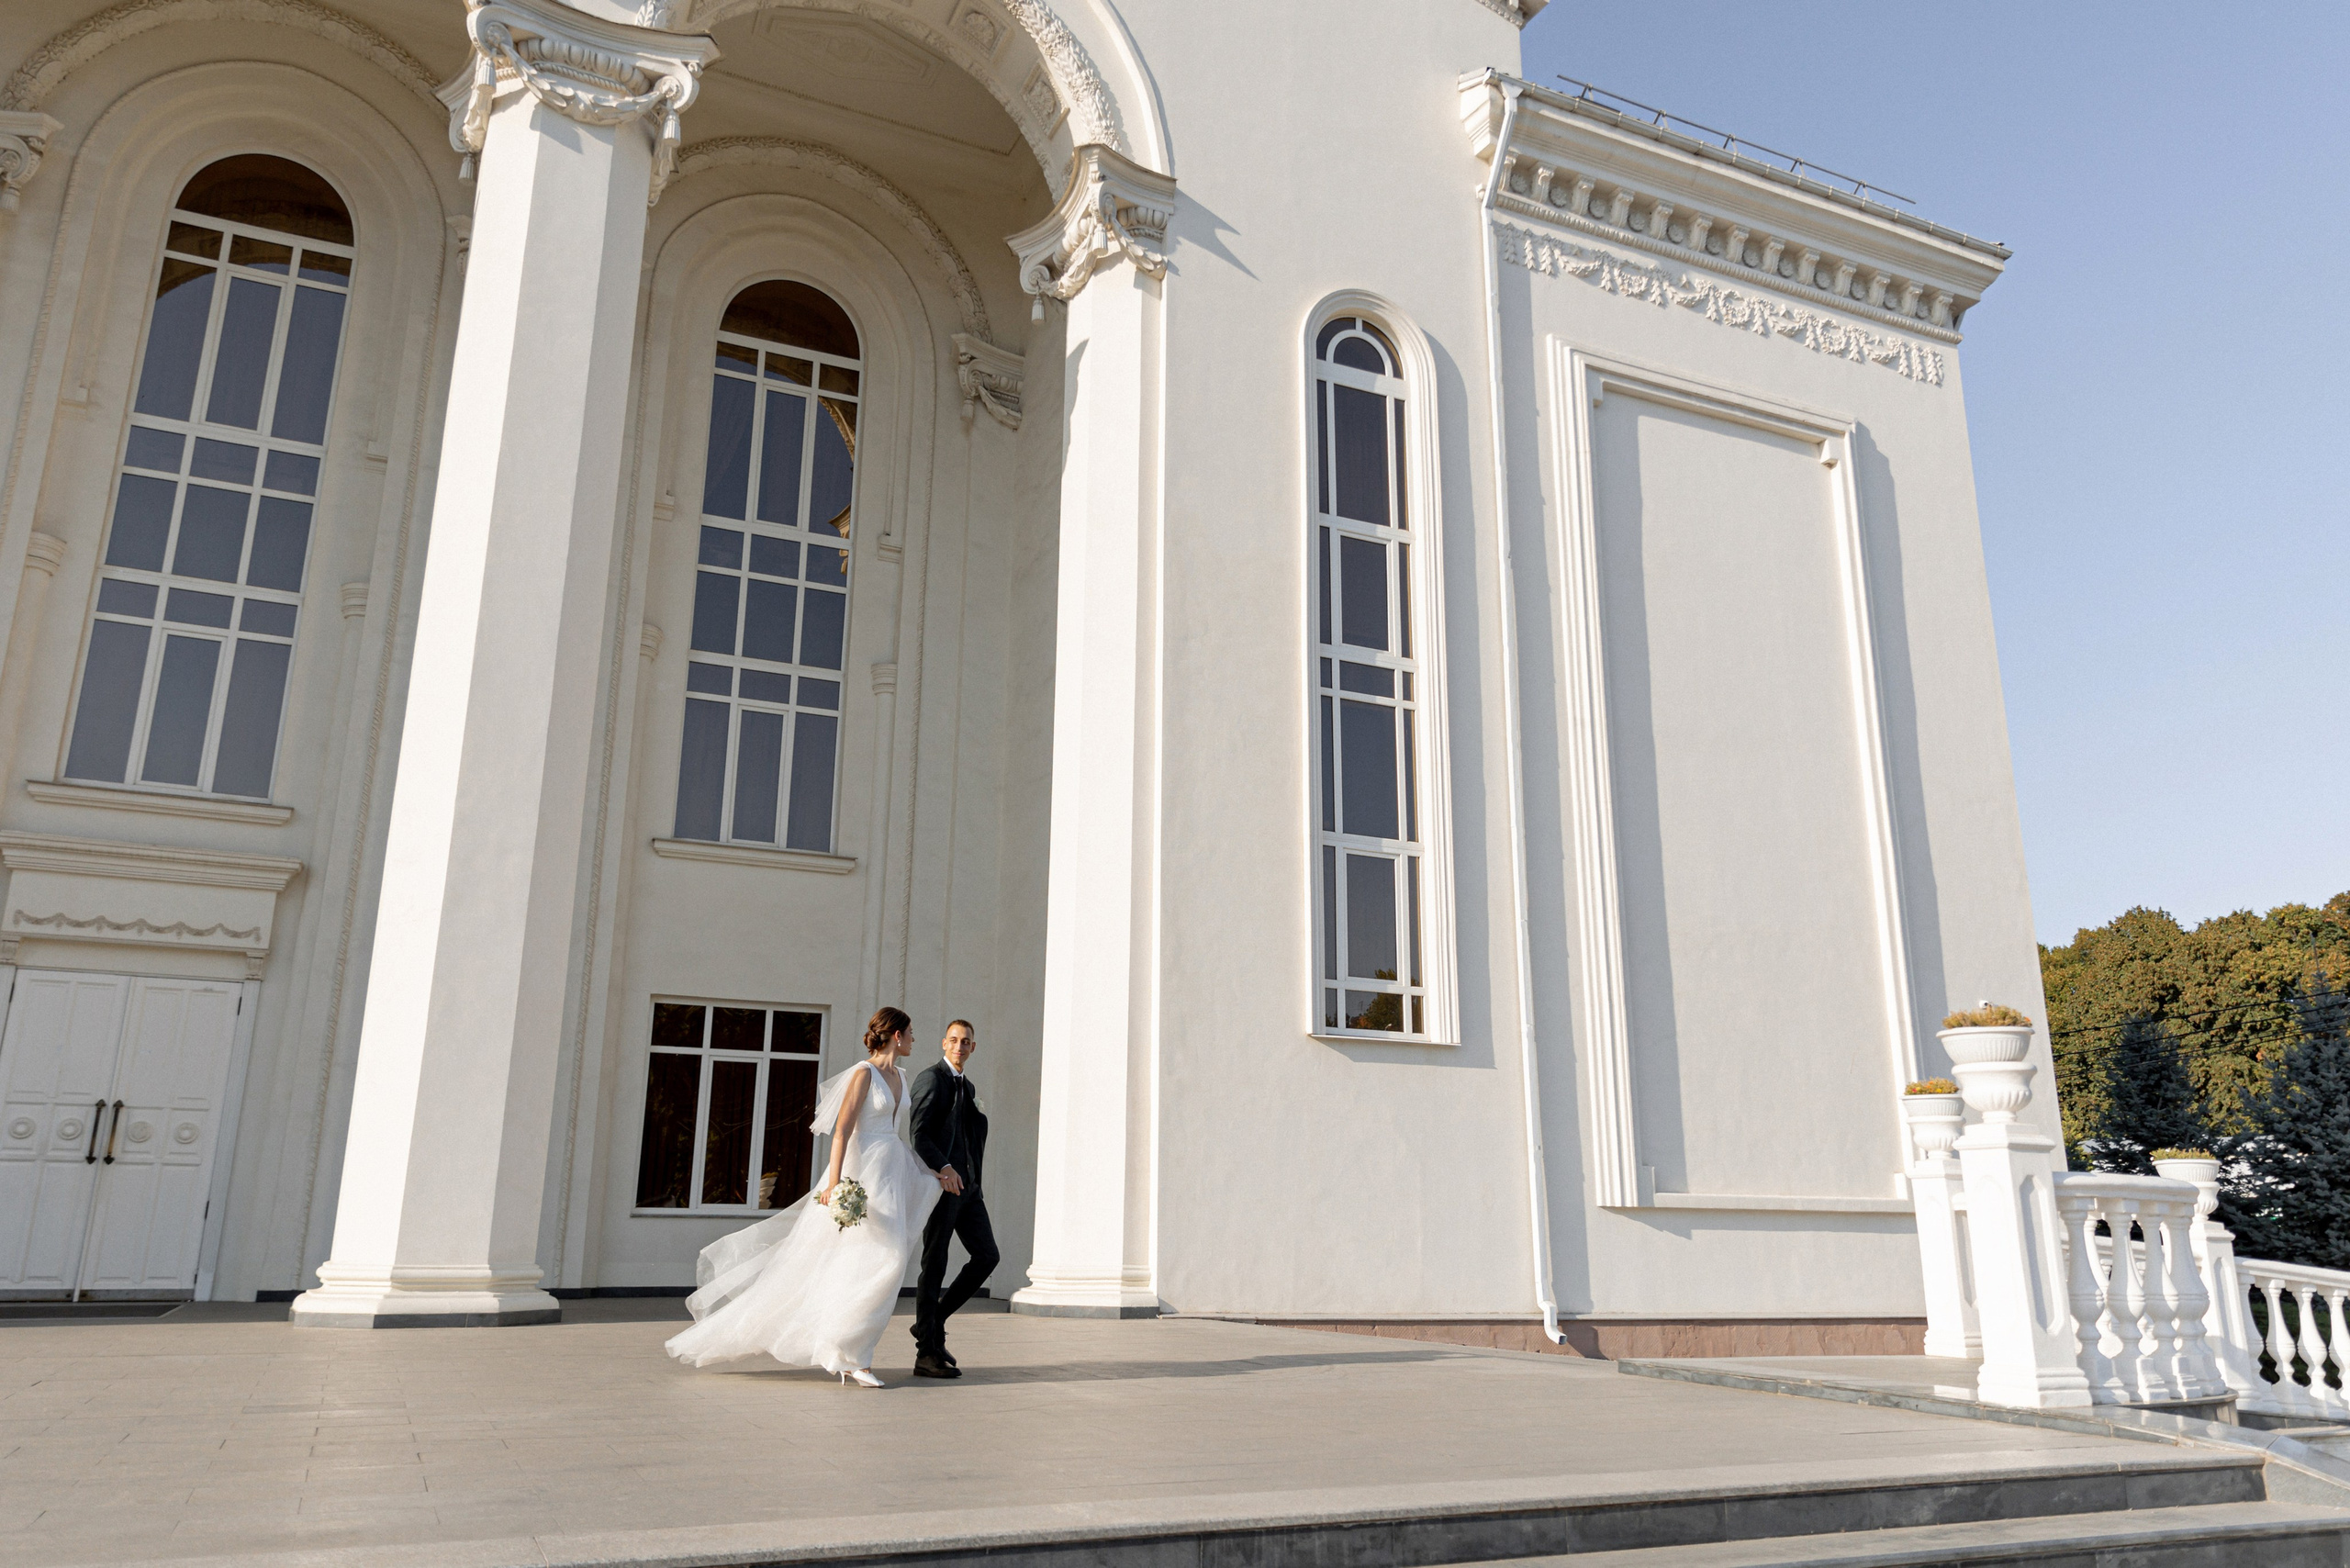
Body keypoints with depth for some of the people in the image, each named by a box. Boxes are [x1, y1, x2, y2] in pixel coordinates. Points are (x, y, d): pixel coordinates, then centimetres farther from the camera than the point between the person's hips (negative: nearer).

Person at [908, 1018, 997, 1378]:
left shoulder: (968, 1087, 20)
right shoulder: (931, 1079, -6)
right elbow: (919, 1135, -16)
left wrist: (979, 1114, 9)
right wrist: (944, 1168, -27)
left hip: (966, 1185, 8)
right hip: (940, 1183, -8)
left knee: (986, 1256, 4)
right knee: (935, 1265, -2)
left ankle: (933, 1322, 16)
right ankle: (927, 1355, 4)